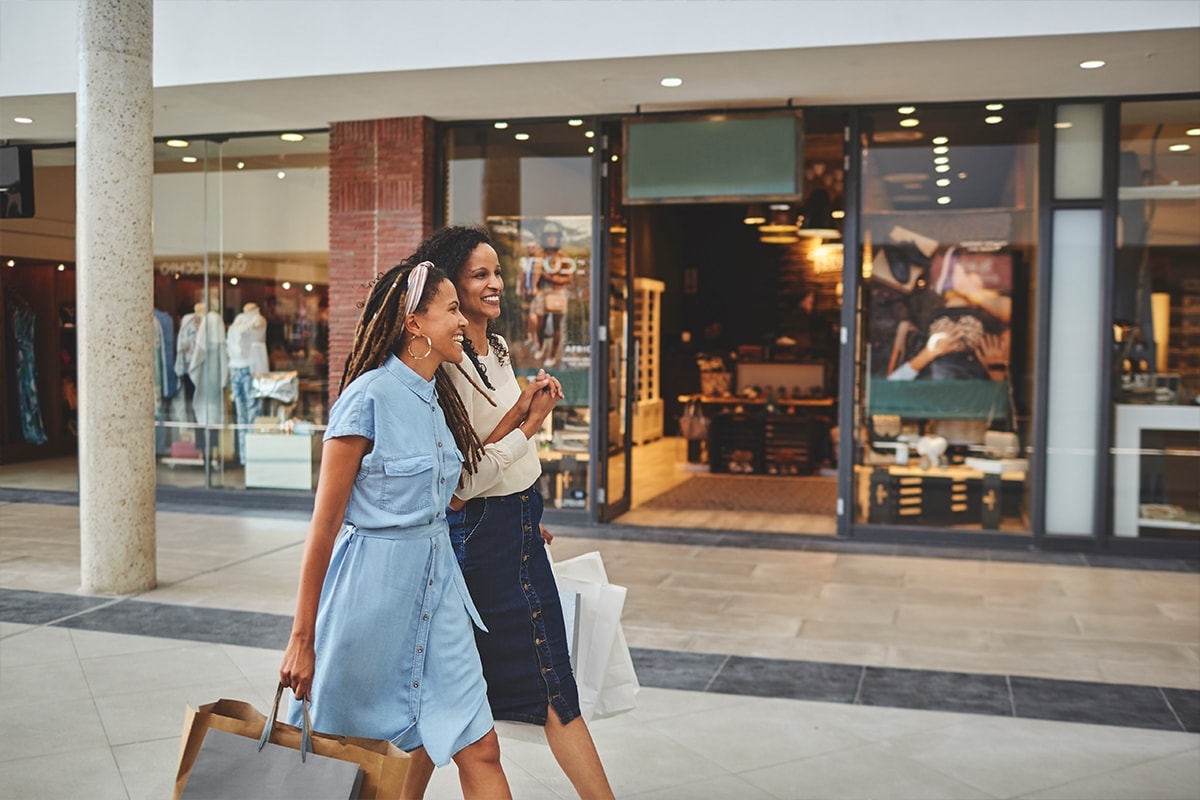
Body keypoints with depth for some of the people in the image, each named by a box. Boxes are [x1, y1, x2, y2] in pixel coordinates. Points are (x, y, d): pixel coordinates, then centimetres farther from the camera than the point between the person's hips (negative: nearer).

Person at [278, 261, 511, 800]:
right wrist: (302, 639, -11)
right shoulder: (369, 397, -15)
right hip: (375, 586, -7)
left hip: (436, 583, 7)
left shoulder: (436, 399, 9)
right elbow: (324, 524, -13)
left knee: (478, 748, 4)